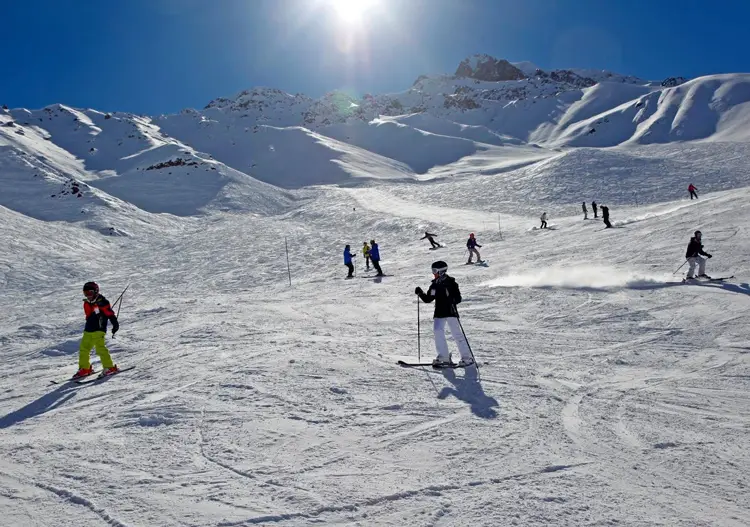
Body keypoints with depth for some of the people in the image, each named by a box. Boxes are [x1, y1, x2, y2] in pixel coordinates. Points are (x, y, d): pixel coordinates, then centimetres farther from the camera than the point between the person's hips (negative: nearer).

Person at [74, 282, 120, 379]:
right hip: (88, 331, 8)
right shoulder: (87, 303, 14)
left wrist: (115, 324, -19)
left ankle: (110, 368, -9)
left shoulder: (101, 302, -10)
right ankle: (84, 369, 21)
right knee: (83, 349, 9)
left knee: (100, 348, -15)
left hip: (98, 330, -8)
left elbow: (110, 314, -14)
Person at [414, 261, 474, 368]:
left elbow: (458, 298, -9)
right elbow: (427, 299, 14)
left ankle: (467, 358, 5)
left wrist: (451, 301, -28)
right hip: (439, 313, 6)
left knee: (457, 335, -4)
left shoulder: (450, 282, -5)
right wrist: (420, 293, -1)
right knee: (438, 331, -9)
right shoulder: (435, 284, 11)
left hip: (451, 312, -5)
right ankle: (444, 357, -2)